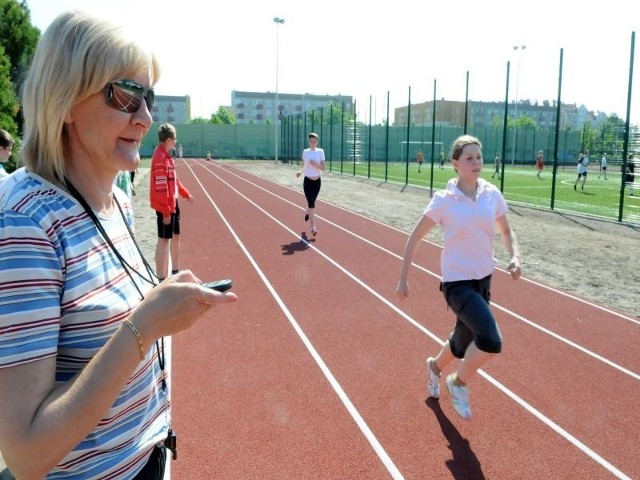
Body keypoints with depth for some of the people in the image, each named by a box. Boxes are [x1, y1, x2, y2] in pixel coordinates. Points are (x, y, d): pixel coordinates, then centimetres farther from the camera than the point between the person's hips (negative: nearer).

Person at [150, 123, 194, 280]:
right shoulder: (160, 157, -19)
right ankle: (161, 279, 1)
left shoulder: (166, 155, 11)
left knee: (175, 236, 19)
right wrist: (166, 210, -24)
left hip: (173, 203, 10)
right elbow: (161, 187, -23)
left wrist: (186, 193, 27)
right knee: (164, 240, -5)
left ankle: (175, 271, 33)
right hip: (165, 206, -10)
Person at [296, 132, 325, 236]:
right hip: (308, 181, -1)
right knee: (311, 203, -12)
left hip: (317, 181, 1)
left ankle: (307, 213, 53)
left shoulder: (320, 151, -4)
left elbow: (323, 167, -8)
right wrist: (300, 171, -7)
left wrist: (315, 164, -25)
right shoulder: (305, 152, -1)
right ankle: (313, 228, -13)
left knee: (312, 202, 17)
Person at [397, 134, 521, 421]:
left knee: (462, 344, 20)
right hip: (457, 282, -5)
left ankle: (435, 366, 53)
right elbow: (415, 238, -5)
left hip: (483, 280, 5)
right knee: (491, 342, -23)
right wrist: (403, 279, -5)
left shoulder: (492, 194, -1)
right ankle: (459, 383, 6)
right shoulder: (444, 200, -12)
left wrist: (515, 257, -6)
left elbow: (506, 231, 14)